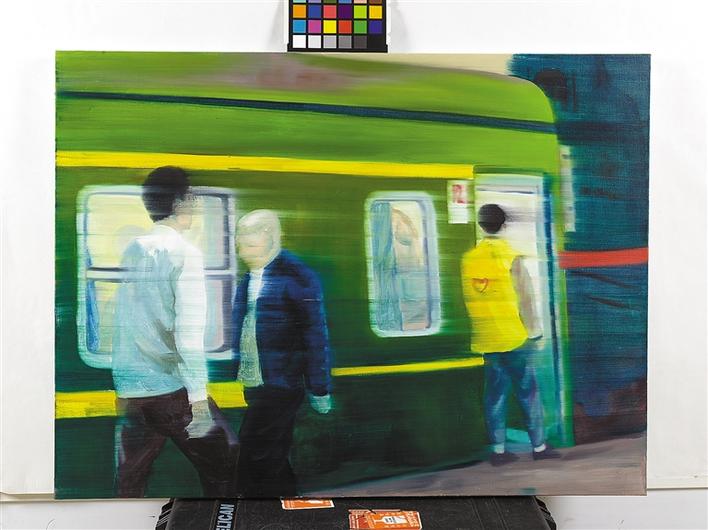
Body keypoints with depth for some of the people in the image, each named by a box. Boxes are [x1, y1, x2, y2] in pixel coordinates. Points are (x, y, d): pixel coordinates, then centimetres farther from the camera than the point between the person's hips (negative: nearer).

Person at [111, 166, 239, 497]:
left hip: (130, 387, 7)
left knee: (129, 481, 13)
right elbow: (189, 330, -17)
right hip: (172, 387, -6)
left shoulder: (132, 250, 9)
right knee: (222, 469, 8)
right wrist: (199, 397, -16)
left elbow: (124, 322, 12)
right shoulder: (185, 253, -10)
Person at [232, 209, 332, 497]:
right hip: (254, 384, 8)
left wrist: (319, 388, -11)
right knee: (274, 459, 16)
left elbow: (315, 335, -12)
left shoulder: (296, 277, -13)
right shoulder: (248, 278, 10)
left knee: (254, 460, -6)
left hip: (281, 385, -8)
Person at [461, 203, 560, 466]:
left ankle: (498, 449, 13)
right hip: (515, 337, -3)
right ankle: (539, 446, 15)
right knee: (528, 392, 8)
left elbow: (466, 299, 6)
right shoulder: (511, 258, -11)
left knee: (495, 394, 10)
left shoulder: (468, 258, 0)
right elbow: (525, 298, -9)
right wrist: (535, 331, 2)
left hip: (485, 341, 4)